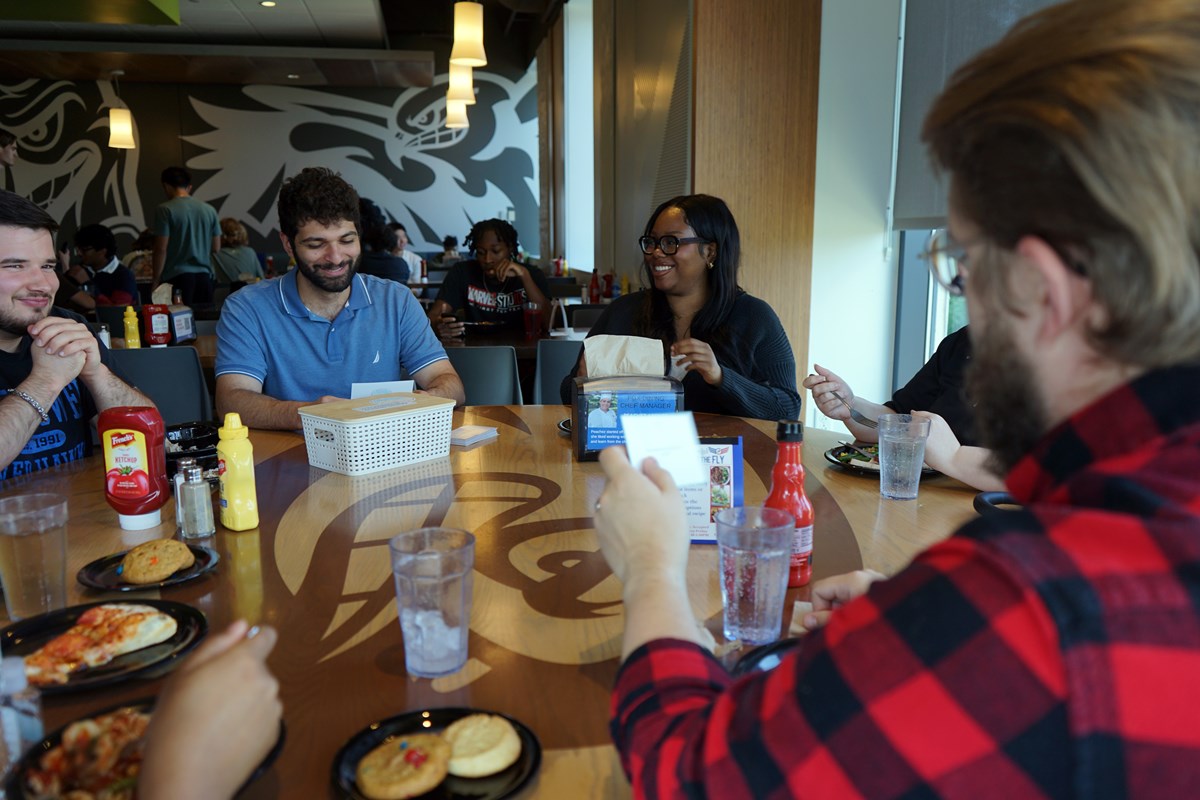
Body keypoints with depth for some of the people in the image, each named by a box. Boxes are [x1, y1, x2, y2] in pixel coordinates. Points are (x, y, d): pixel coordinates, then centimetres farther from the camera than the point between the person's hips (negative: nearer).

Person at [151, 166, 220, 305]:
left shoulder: (165, 210, -6)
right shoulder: (209, 210, 7)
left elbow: (161, 249, -7)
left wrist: (156, 280, 0)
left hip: (177, 277, -4)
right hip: (204, 276, 4)